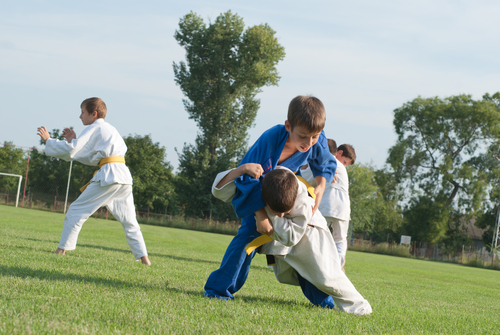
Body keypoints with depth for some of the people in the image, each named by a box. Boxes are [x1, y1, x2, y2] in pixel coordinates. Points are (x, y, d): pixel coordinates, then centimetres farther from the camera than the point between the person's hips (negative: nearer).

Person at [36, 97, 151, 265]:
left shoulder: (93, 129, 2)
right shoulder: (110, 129, 28)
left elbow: (70, 151, -5)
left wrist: (48, 140, 7)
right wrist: (74, 140, 22)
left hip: (108, 175, -8)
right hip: (125, 177, 8)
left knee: (76, 211, 0)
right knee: (129, 221, 12)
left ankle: (62, 249, -2)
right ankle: (143, 257, 5)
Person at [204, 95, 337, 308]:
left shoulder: (318, 142, -26)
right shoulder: (270, 139, -40)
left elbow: (326, 165, -2)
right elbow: (249, 178, -34)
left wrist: (320, 187, -21)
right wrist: (261, 216, -35)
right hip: (255, 192, -4)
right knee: (250, 232, -21)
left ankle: (320, 298, 12)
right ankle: (218, 289, -17)